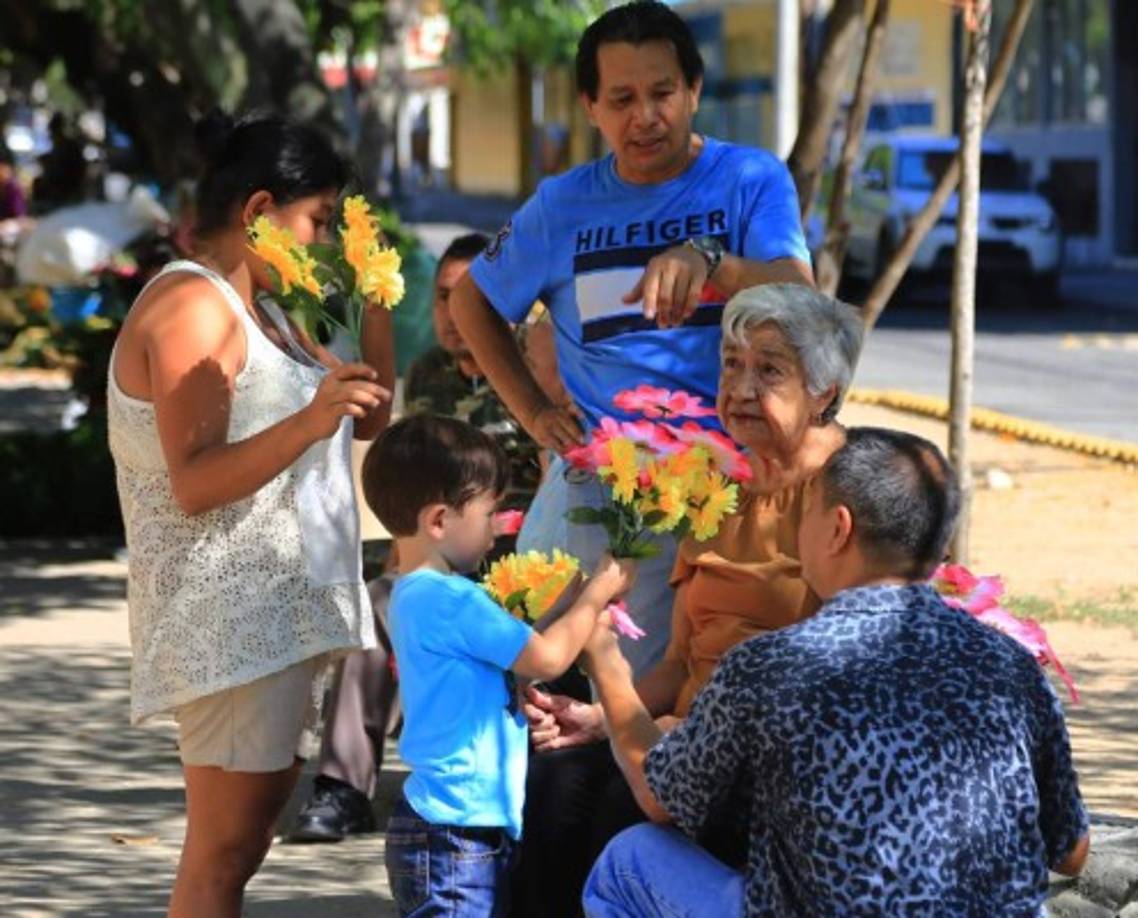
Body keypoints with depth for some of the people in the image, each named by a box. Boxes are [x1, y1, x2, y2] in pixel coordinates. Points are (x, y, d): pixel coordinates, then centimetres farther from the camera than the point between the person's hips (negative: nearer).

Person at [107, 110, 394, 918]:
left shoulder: (261, 309, 18)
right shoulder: (193, 309, -12)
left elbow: (370, 419, 22)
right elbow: (195, 482, -21)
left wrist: (373, 303, 12)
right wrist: (309, 422, -33)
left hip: (282, 617, 10)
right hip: (230, 619, -10)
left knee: (241, 845, 9)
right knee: (224, 853, -12)